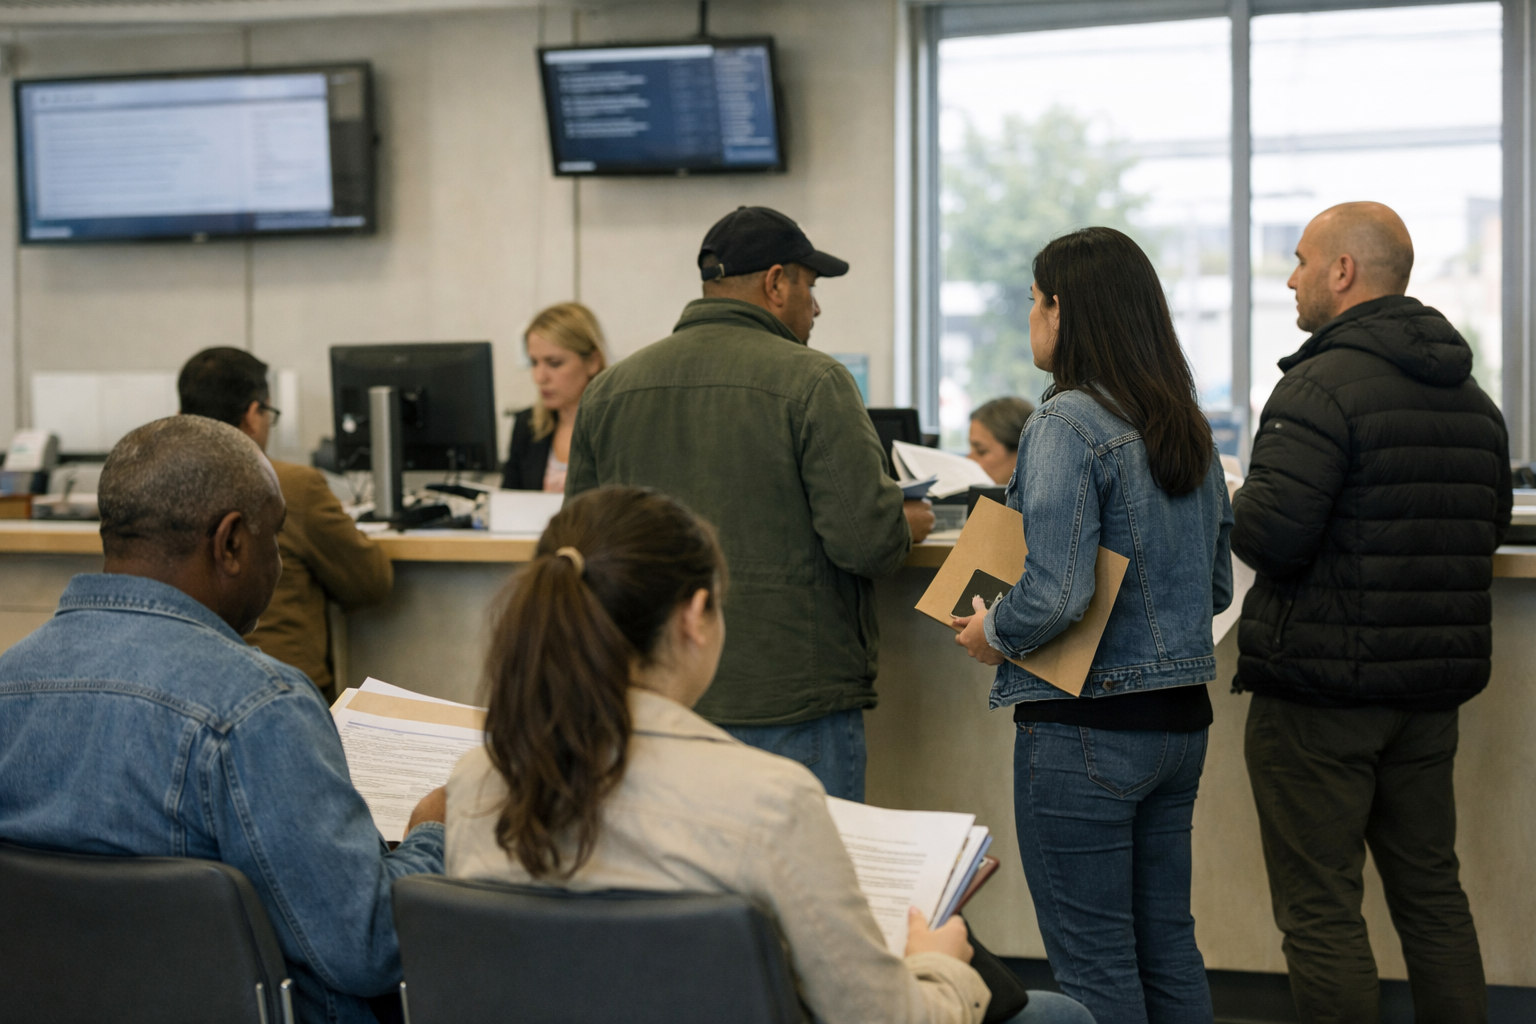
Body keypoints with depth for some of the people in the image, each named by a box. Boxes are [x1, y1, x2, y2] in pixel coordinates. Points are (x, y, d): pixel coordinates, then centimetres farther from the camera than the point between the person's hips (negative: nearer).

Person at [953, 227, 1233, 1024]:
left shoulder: (1066, 425, -16)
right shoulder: (1187, 427, 9)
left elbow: (1056, 594, -23)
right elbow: (1216, 585, 16)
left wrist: (992, 634, -6)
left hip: (1087, 729, -8)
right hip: (1181, 718, 8)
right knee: (1167, 944, 16)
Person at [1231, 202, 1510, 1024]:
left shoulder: (1326, 384, -17)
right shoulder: (1470, 395, 11)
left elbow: (1267, 534, -24)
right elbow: (1488, 530, 20)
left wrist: (1243, 509, -3)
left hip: (1320, 686, -8)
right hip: (1434, 684, 8)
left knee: (1321, 911, 0)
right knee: (1433, 894, 16)